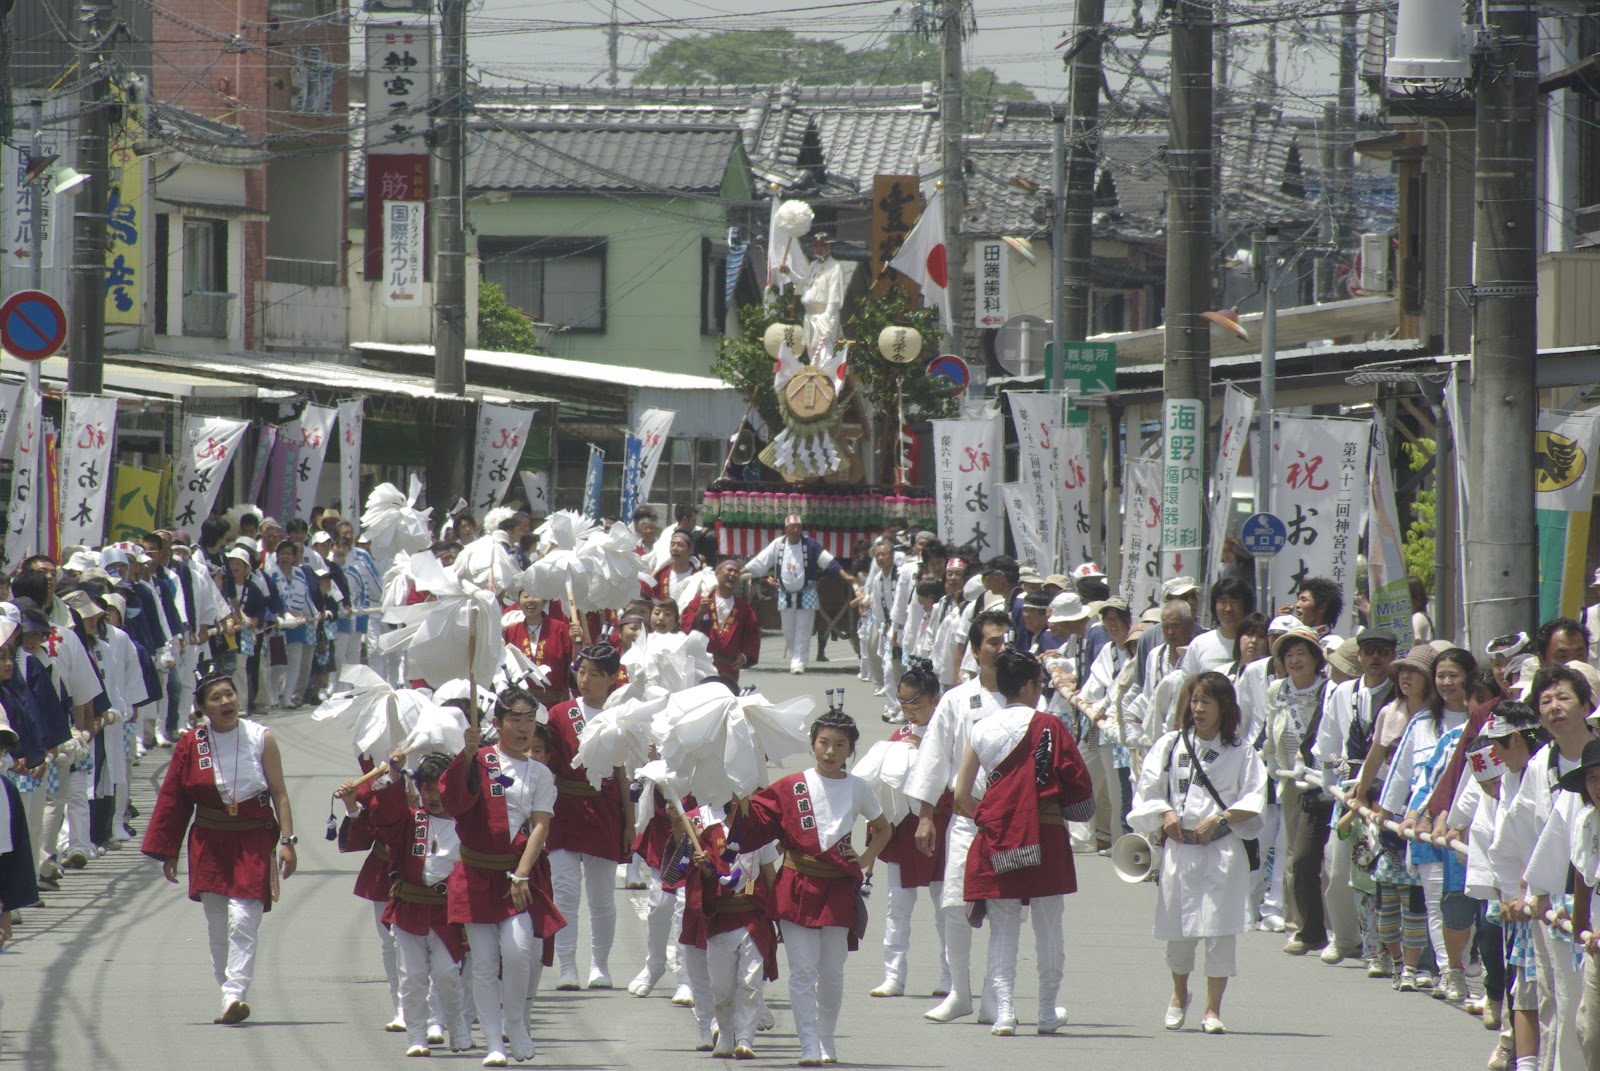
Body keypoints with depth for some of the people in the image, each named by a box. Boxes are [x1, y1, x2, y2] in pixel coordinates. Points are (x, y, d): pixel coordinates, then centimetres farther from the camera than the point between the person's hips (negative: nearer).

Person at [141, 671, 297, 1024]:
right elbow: (172, 802, 8)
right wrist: (168, 853, 8)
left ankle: (234, 996, -20)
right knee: (217, 929, 6)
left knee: (242, 921, -15)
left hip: (253, 843, -2)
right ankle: (230, 995, 17)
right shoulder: (191, 745, 2)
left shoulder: (261, 739, -1)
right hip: (209, 845, 2)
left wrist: (287, 840, -5)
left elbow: (279, 793, 2)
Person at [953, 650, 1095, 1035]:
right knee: (1048, 925, 9)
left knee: (1003, 928, 5)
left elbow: (961, 793, 6)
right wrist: (1062, 806, 16)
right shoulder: (1048, 726, -6)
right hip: (1045, 836, -2)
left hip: (996, 837, 2)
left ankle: (1004, 1011, -5)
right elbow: (1078, 782, -5)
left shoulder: (982, 731, 5)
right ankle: (1048, 1013, 15)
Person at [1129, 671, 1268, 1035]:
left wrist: (1219, 819, -15)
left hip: (1223, 850, -2)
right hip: (1179, 848, 2)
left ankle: (1213, 1008, 1)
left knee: (1220, 928, -7)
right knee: (1178, 929, 6)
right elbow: (1147, 792, 10)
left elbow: (1253, 801, -3)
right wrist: (1165, 814, -8)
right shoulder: (1170, 745, 7)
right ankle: (1179, 994, 32)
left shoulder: (1240, 751, 2)